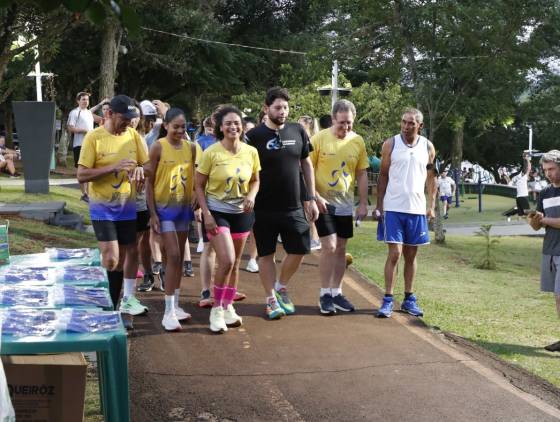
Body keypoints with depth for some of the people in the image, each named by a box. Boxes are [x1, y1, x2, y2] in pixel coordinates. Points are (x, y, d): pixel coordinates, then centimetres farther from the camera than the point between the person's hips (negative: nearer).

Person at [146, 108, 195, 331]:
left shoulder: (191, 148, 3)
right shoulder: (158, 147, -10)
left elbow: (193, 177, 11)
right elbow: (149, 181, -8)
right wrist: (152, 213, -12)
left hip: (184, 207, 5)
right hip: (164, 207, -5)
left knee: (179, 257, 12)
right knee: (173, 256, -11)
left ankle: (176, 305, 24)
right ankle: (169, 312, -5)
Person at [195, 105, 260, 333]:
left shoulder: (251, 152, -3)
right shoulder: (211, 153, -13)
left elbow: (255, 180, 11)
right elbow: (199, 186, -8)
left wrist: (252, 195, -11)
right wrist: (206, 214, -15)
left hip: (241, 212, 4)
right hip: (217, 212, -4)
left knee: (235, 263, 12)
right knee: (226, 260, -15)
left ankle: (228, 307, 29)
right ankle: (216, 309, 3)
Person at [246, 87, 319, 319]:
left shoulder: (297, 132, 3)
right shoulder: (254, 136, -9)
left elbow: (307, 165, 11)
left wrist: (311, 198, 8)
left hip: (293, 207, 3)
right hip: (264, 209, -3)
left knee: (299, 250, 4)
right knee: (266, 254, 6)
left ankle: (281, 287, 28)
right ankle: (271, 299, 20)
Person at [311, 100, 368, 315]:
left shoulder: (358, 141, 3)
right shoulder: (319, 138, -9)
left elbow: (362, 174, 9)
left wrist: (363, 204, 6)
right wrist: (315, 197, -15)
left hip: (345, 204, 4)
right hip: (324, 202, -4)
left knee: (341, 249, 10)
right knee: (329, 247, -9)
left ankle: (336, 292, 21)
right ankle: (325, 294, 3)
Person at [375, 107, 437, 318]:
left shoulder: (428, 147, 5)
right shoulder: (390, 144, -1)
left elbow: (431, 178, 13)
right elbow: (383, 176, 3)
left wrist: (432, 205, 5)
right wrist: (378, 206, -2)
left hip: (417, 209, 3)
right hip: (393, 208, -2)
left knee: (411, 255, 9)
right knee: (394, 253, -7)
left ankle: (409, 299, 18)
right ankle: (388, 299, 0)